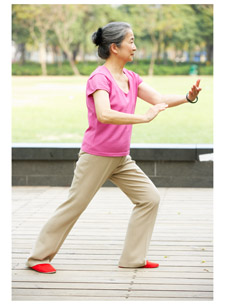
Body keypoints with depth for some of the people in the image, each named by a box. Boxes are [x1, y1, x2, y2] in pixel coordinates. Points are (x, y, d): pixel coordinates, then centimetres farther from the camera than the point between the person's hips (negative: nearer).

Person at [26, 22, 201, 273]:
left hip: (122, 159, 8)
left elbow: (159, 99, 6)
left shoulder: (131, 78, 7)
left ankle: (133, 257, 12)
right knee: (74, 205, -1)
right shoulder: (100, 78, -18)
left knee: (150, 198, 4)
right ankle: (39, 256, 13)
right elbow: (104, 114, -33)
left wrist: (188, 97, -9)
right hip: (96, 156, -8)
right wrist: (144, 117, -34)